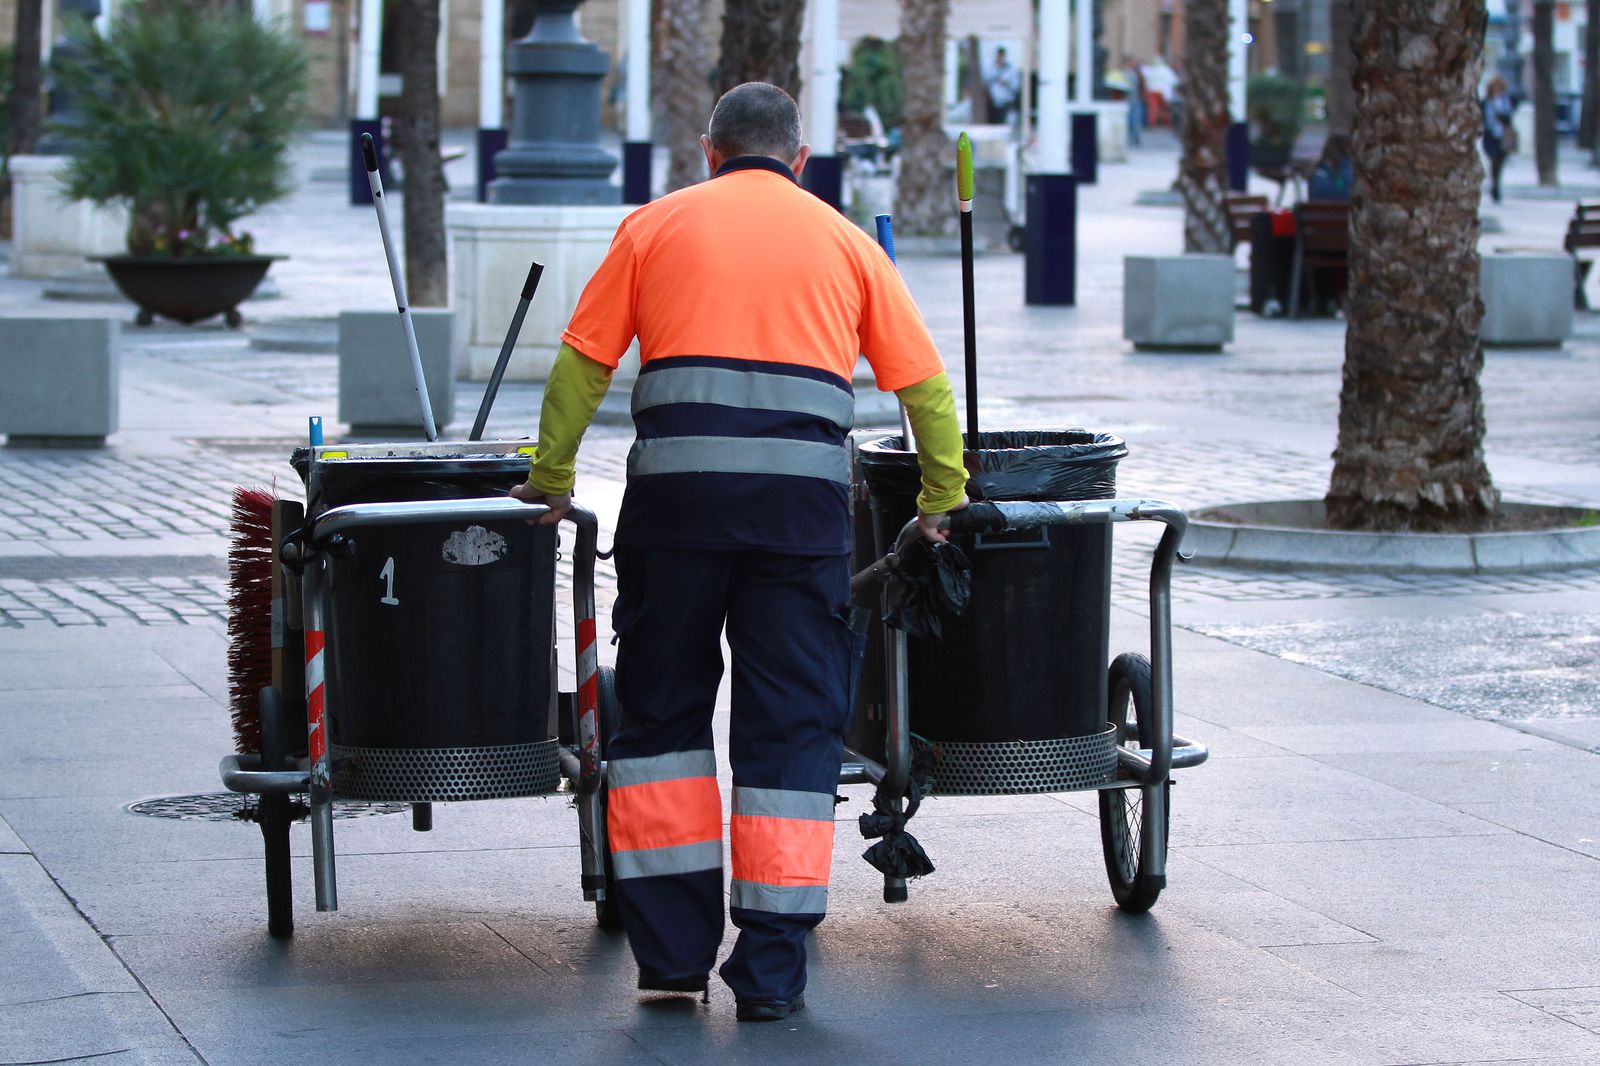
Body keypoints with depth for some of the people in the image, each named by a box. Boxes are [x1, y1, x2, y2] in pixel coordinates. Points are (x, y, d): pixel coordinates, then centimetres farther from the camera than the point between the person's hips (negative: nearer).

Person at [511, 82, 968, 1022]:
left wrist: (551, 478, 21)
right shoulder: (845, 242, 15)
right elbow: (924, 382, 13)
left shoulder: (657, 227, 13)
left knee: (663, 710, 13)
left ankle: (673, 946, 11)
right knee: (792, 725, 5)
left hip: (677, 486, 0)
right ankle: (771, 971, 2)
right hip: (805, 499, 0)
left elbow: (583, 361, 10)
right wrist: (943, 498, 24)